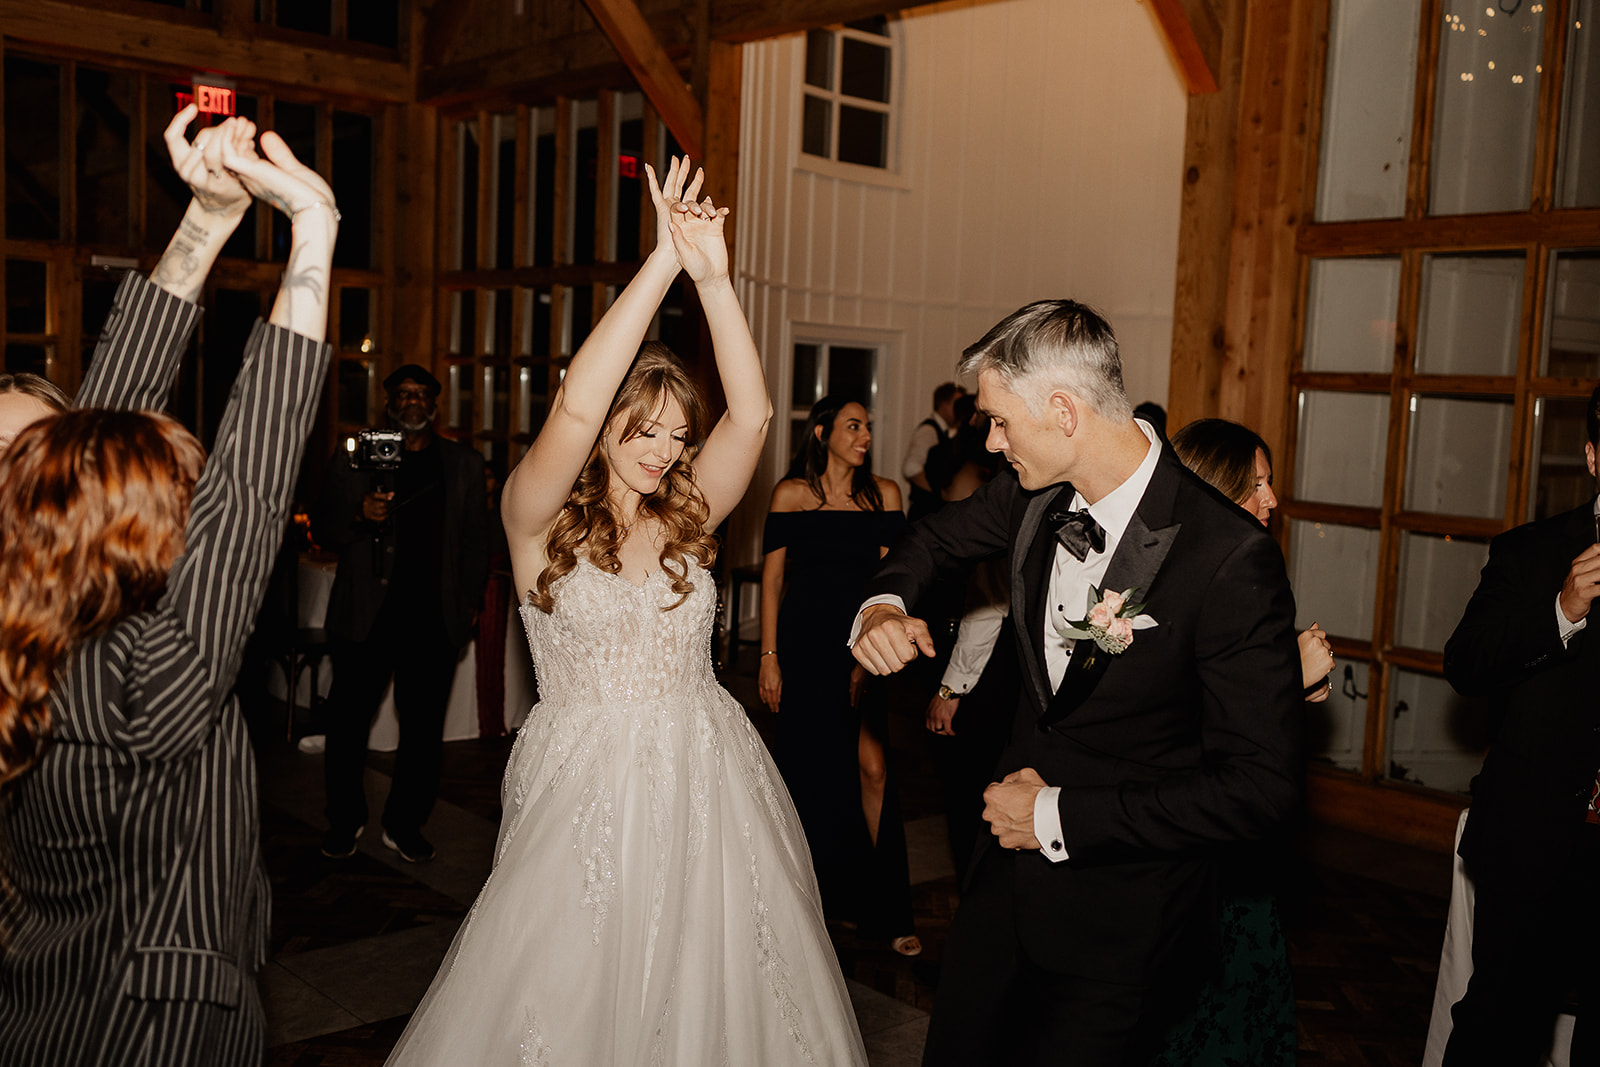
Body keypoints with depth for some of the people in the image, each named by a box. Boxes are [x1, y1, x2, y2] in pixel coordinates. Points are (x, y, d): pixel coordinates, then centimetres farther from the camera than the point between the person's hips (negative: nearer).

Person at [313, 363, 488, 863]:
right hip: (365, 612, -1)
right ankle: (344, 820, 21)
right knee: (348, 720, 3)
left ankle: (404, 824, 17)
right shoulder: (353, 458, 8)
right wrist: (360, 517, -13)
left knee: (423, 728, 3)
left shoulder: (464, 465, 12)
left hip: (434, 618, 1)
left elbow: (475, 540, 14)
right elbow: (322, 527, 8)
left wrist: (472, 602, 6)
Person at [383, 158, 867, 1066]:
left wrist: (715, 277, -18)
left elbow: (752, 416, -8)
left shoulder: (687, 517, 4)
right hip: (586, 786, -3)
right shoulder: (539, 518, -6)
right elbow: (575, 411, -23)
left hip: (705, 784, 3)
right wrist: (665, 263, -23)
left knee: (714, 981, 11)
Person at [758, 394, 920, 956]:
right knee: (805, 768, 6)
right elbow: (772, 577, 1)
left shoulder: (883, 493, 4)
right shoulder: (790, 494, 0)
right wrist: (768, 657, -3)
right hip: (804, 643, -1)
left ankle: (883, 912, 5)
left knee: (871, 767, -7)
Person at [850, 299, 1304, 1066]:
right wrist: (885, 605, -5)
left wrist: (1061, 815, -19)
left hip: (1119, 923, -6)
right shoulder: (1035, 496, -5)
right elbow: (936, 539, 17)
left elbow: (1262, 786, -24)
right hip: (1007, 876, 6)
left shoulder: (1230, 558, -24)